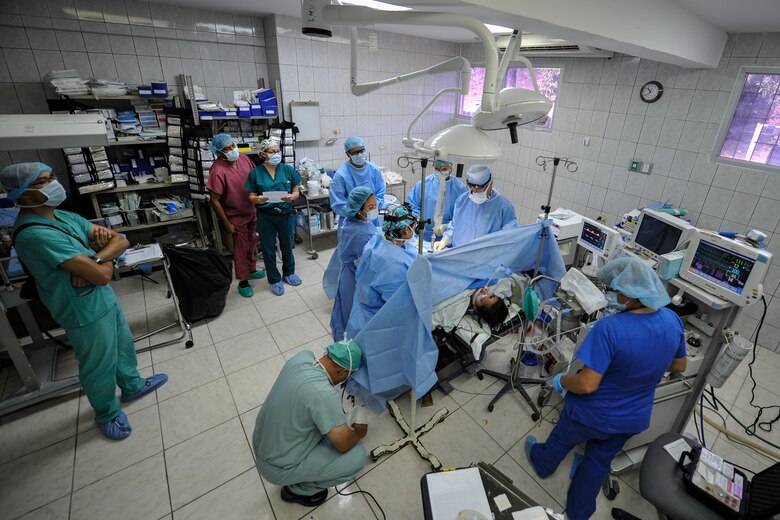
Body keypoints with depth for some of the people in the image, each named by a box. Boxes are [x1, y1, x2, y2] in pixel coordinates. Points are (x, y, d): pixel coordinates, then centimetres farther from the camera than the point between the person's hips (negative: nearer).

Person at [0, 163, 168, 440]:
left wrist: (94, 260, -21)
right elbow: (102, 275, -31)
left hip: (106, 298, 8)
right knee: (100, 366, 13)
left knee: (123, 345, 26)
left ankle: (132, 386, 51)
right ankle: (107, 413, 38)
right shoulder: (35, 234, -28)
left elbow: (121, 240, -3)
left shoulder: (66, 217, 0)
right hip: (86, 313, -8)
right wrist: (105, 260, -9)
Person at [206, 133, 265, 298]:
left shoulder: (244, 158, -7)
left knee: (252, 243, 21)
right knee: (241, 249, 7)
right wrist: (227, 224, -16)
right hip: (236, 217, -6)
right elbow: (214, 201, -20)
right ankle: (243, 282, 23)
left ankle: (252, 270, 42)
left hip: (252, 211, 6)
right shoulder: (218, 170, -25)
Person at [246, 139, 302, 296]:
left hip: (286, 215, 1)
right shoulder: (255, 173, -5)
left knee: (287, 246, 17)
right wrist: (257, 199, -23)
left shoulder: (288, 169, -3)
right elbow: (251, 196, -1)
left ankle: (288, 273, 41)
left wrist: (292, 197, -21)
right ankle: (274, 280, 30)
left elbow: (296, 191, 1)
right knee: (268, 249, 11)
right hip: (266, 217, -1)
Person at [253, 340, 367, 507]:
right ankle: (298, 489, 12)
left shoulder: (302, 356, -12)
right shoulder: (325, 395, -34)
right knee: (357, 456, -5)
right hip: (278, 469, -7)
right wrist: (360, 432, -1)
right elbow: (344, 444, -22)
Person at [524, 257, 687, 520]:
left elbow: (587, 385, -34)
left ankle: (544, 464, 60)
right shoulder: (672, 320, -15)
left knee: (562, 439, 29)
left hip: (592, 416, -5)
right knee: (599, 461, 30)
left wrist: (560, 381, -14)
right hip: (633, 419, 5)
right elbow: (679, 365, 3)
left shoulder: (609, 328, -37)